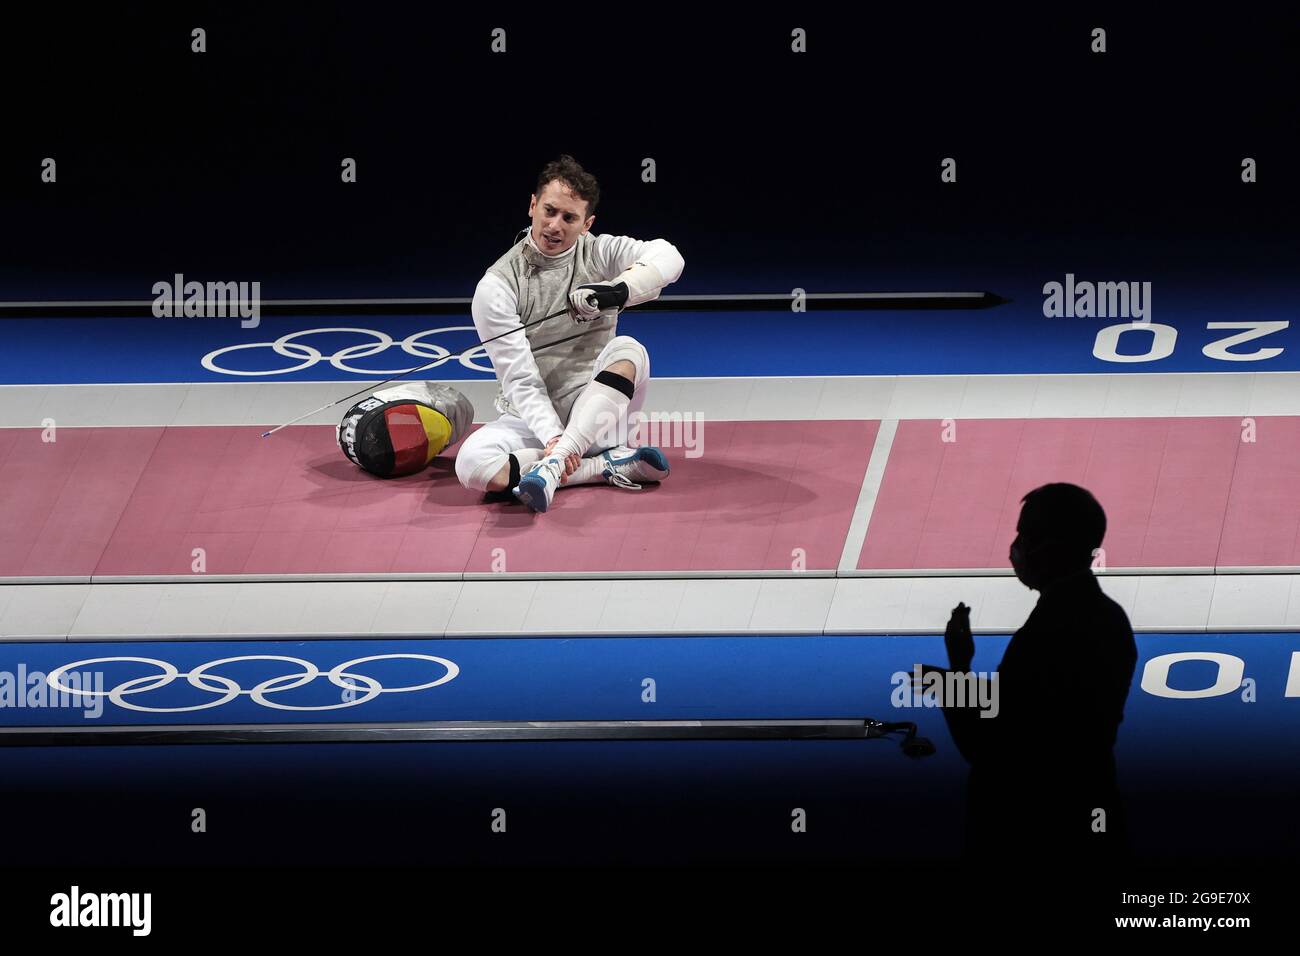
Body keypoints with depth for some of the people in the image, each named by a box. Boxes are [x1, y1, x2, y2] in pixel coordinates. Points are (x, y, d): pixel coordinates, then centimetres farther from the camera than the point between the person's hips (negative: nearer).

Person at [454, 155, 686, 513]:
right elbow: (520, 380, -16)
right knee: (472, 464, -32)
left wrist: (619, 290, -41)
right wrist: (553, 438, -33)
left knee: (627, 350, -30)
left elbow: (668, 258, -22)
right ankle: (611, 465, -23)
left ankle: (551, 466, -42)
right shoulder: (496, 286, -8)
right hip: (532, 418, -1)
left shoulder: (601, 253, -2)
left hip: (595, 413, 1)